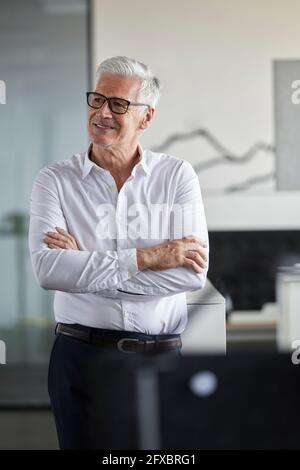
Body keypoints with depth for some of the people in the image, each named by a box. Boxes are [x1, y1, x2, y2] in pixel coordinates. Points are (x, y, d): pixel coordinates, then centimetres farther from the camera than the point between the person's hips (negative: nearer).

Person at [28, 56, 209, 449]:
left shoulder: (178, 176, 1)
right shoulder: (56, 180, 0)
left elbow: (194, 273, -12)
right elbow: (47, 268, -16)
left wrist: (83, 265, -13)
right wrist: (146, 258, -17)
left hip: (162, 356, 1)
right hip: (81, 355, 0)